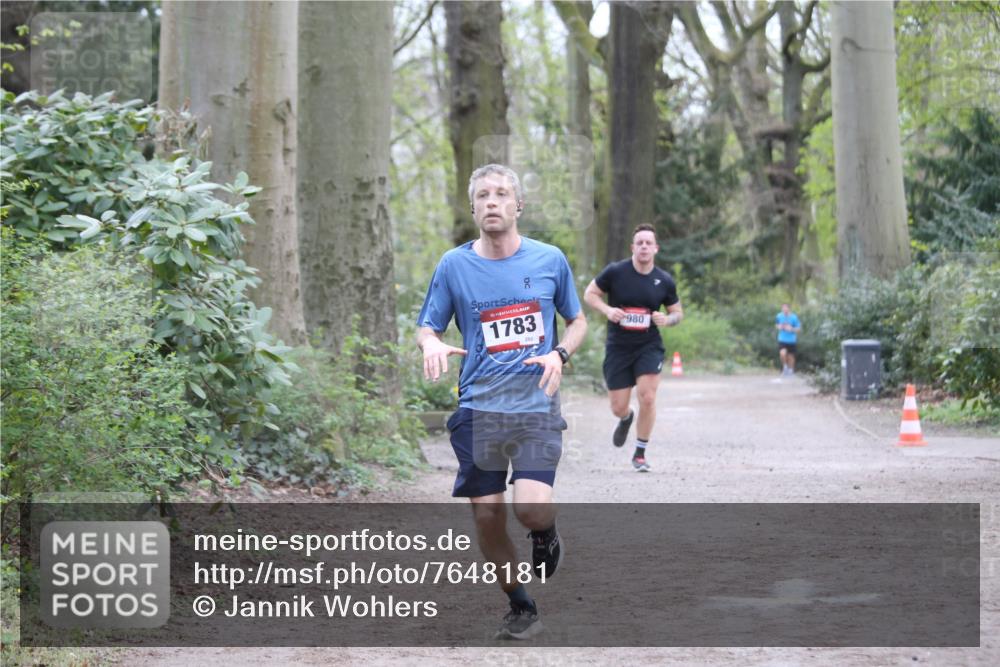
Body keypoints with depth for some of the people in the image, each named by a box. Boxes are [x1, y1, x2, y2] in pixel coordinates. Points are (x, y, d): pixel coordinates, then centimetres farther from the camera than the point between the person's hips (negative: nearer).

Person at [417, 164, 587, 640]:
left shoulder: (550, 260, 4)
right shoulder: (453, 265, 3)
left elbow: (577, 321, 15)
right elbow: (426, 328, 10)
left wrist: (559, 354, -6)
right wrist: (432, 344, -14)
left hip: (536, 408, -1)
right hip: (478, 408, 2)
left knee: (531, 507, -20)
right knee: (487, 516, 2)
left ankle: (546, 535, 18)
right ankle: (522, 610, 23)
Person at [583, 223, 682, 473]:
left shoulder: (664, 281, -1)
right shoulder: (615, 272, -8)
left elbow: (678, 313, 11)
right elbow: (589, 294, 2)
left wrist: (667, 319, -13)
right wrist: (607, 310, -17)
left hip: (649, 347, 0)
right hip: (618, 347, 0)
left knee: (647, 398, -14)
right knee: (618, 408, 2)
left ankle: (640, 454, 5)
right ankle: (626, 419, 44)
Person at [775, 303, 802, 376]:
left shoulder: (794, 317, -12)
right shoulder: (779, 316, -5)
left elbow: (799, 328, -6)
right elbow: (776, 325, 14)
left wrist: (791, 329, -23)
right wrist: (779, 327, -9)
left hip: (791, 340, -1)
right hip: (782, 339, 1)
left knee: (790, 356, 9)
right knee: (782, 353, -19)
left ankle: (791, 369, 32)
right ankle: (785, 366, 8)